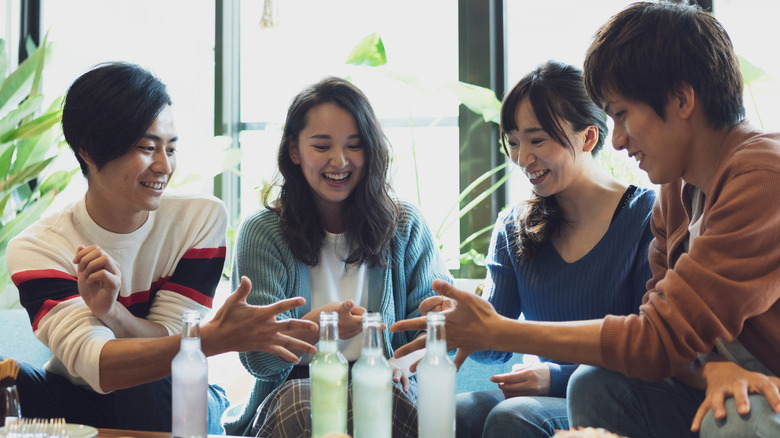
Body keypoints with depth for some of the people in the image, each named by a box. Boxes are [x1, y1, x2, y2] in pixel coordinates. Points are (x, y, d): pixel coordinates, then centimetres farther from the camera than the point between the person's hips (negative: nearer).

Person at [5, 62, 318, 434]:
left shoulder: (202, 219, -10)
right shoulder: (36, 249, -15)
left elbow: (168, 344, -13)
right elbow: (95, 364, -30)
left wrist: (110, 311, -37)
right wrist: (217, 338, -46)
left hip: (172, 406, 1)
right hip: (78, 403, -1)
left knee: (153, 388, -34)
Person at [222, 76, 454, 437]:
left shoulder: (406, 226, 8)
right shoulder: (261, 233, 0)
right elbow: (259, 360, -8)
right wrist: (313, 326, -31)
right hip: (293, 388, -1)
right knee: (301, 406, -36)